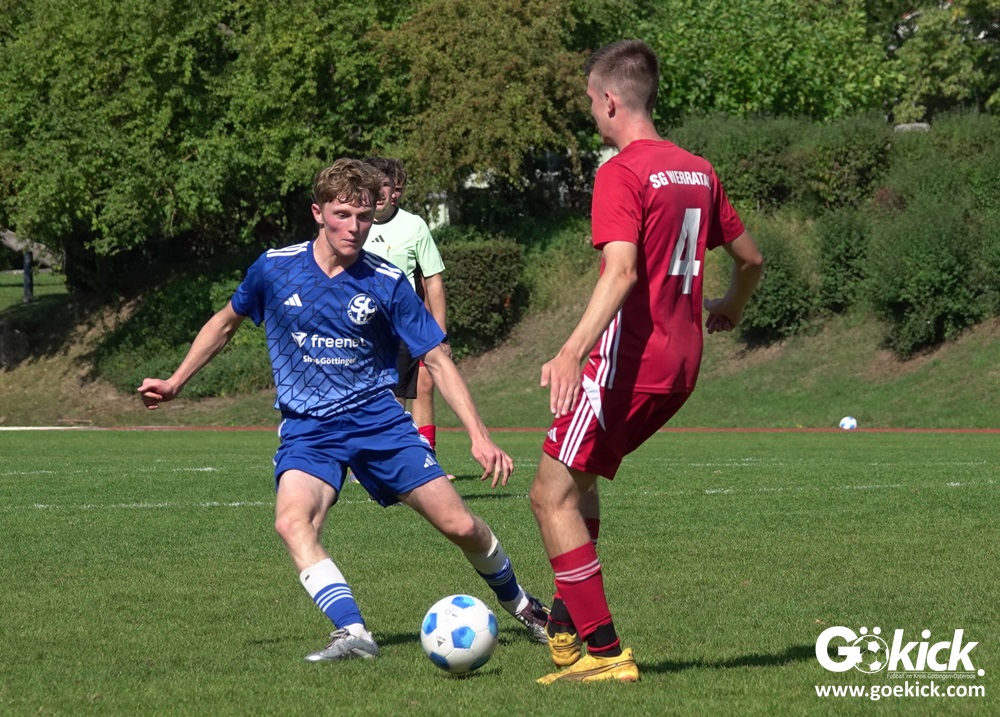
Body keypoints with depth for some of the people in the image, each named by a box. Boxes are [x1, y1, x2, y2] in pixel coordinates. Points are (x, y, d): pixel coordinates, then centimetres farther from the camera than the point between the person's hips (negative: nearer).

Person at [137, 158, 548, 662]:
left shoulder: (387, 283, -7)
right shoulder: (275, 269, -4)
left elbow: (437, 360, -4)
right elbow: (227, 322, 16)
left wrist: (479, 436, -13)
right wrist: (175, 382, 15)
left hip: (378, 420, 0)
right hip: (307, 428, 0)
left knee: (461, 526, -3)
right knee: (292, 521, -30)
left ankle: (519, 604, 26)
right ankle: (352, 634, -35)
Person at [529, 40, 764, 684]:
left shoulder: (623, 172, -13)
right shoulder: (698, 171, 11)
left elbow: (622, 272, -26)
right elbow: (751, 256, 21)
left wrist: (573, 351, -36)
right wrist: (729, 310, 41)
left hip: (629, 358, -9)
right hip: (681, 364, 9)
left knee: (552, 496, -3)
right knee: (577, 479, 24)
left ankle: (605, 652, -7)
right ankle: (570, 625, 21)